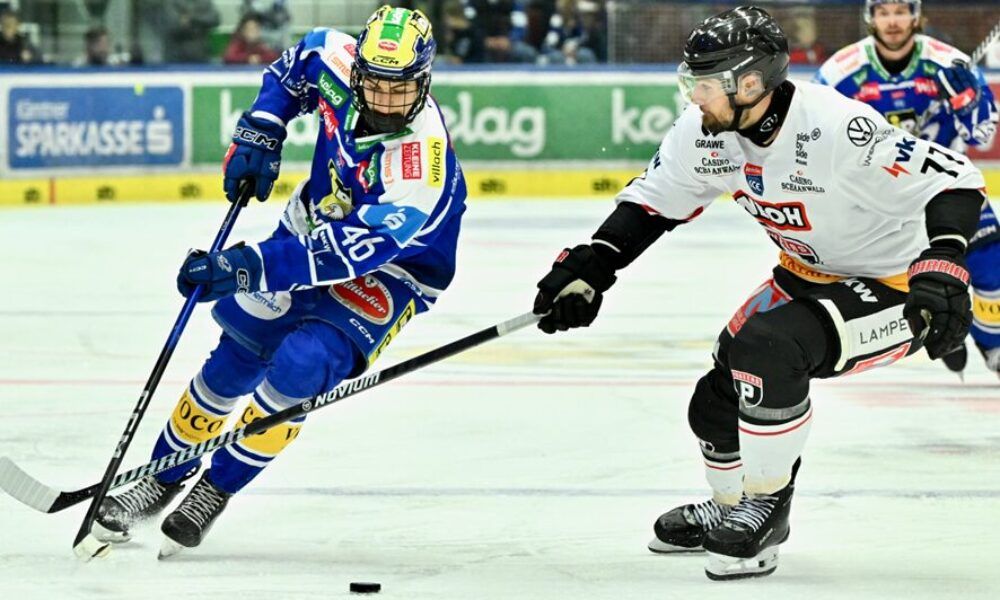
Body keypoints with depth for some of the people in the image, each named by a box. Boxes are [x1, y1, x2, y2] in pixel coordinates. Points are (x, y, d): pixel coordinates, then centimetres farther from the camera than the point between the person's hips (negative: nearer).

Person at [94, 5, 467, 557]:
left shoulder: (425, 162, -36)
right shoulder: (338, 64, -19)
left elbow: (355, 249, -39)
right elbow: (299, 61, 8)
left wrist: (251, 267, -43)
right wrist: (261, 131, -4)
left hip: (385, 276, -6)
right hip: (312, 228, 6)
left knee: (298, 368, -24)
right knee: (234, 361, 3)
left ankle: (215, 491, -5)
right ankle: (164, 478, 21)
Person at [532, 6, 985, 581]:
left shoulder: (838, 128, -34)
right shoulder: (707, 130, -12)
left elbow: (954, 178, -32)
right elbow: (655, 198, 2)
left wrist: (942, 268, -44)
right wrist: (590, 268, -7)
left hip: (895, 283, -8)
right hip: (810, 274, 8)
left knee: (768, 347, -28)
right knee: (719, 396, 6)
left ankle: (765, 508, -10)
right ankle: (733, 510, 36)